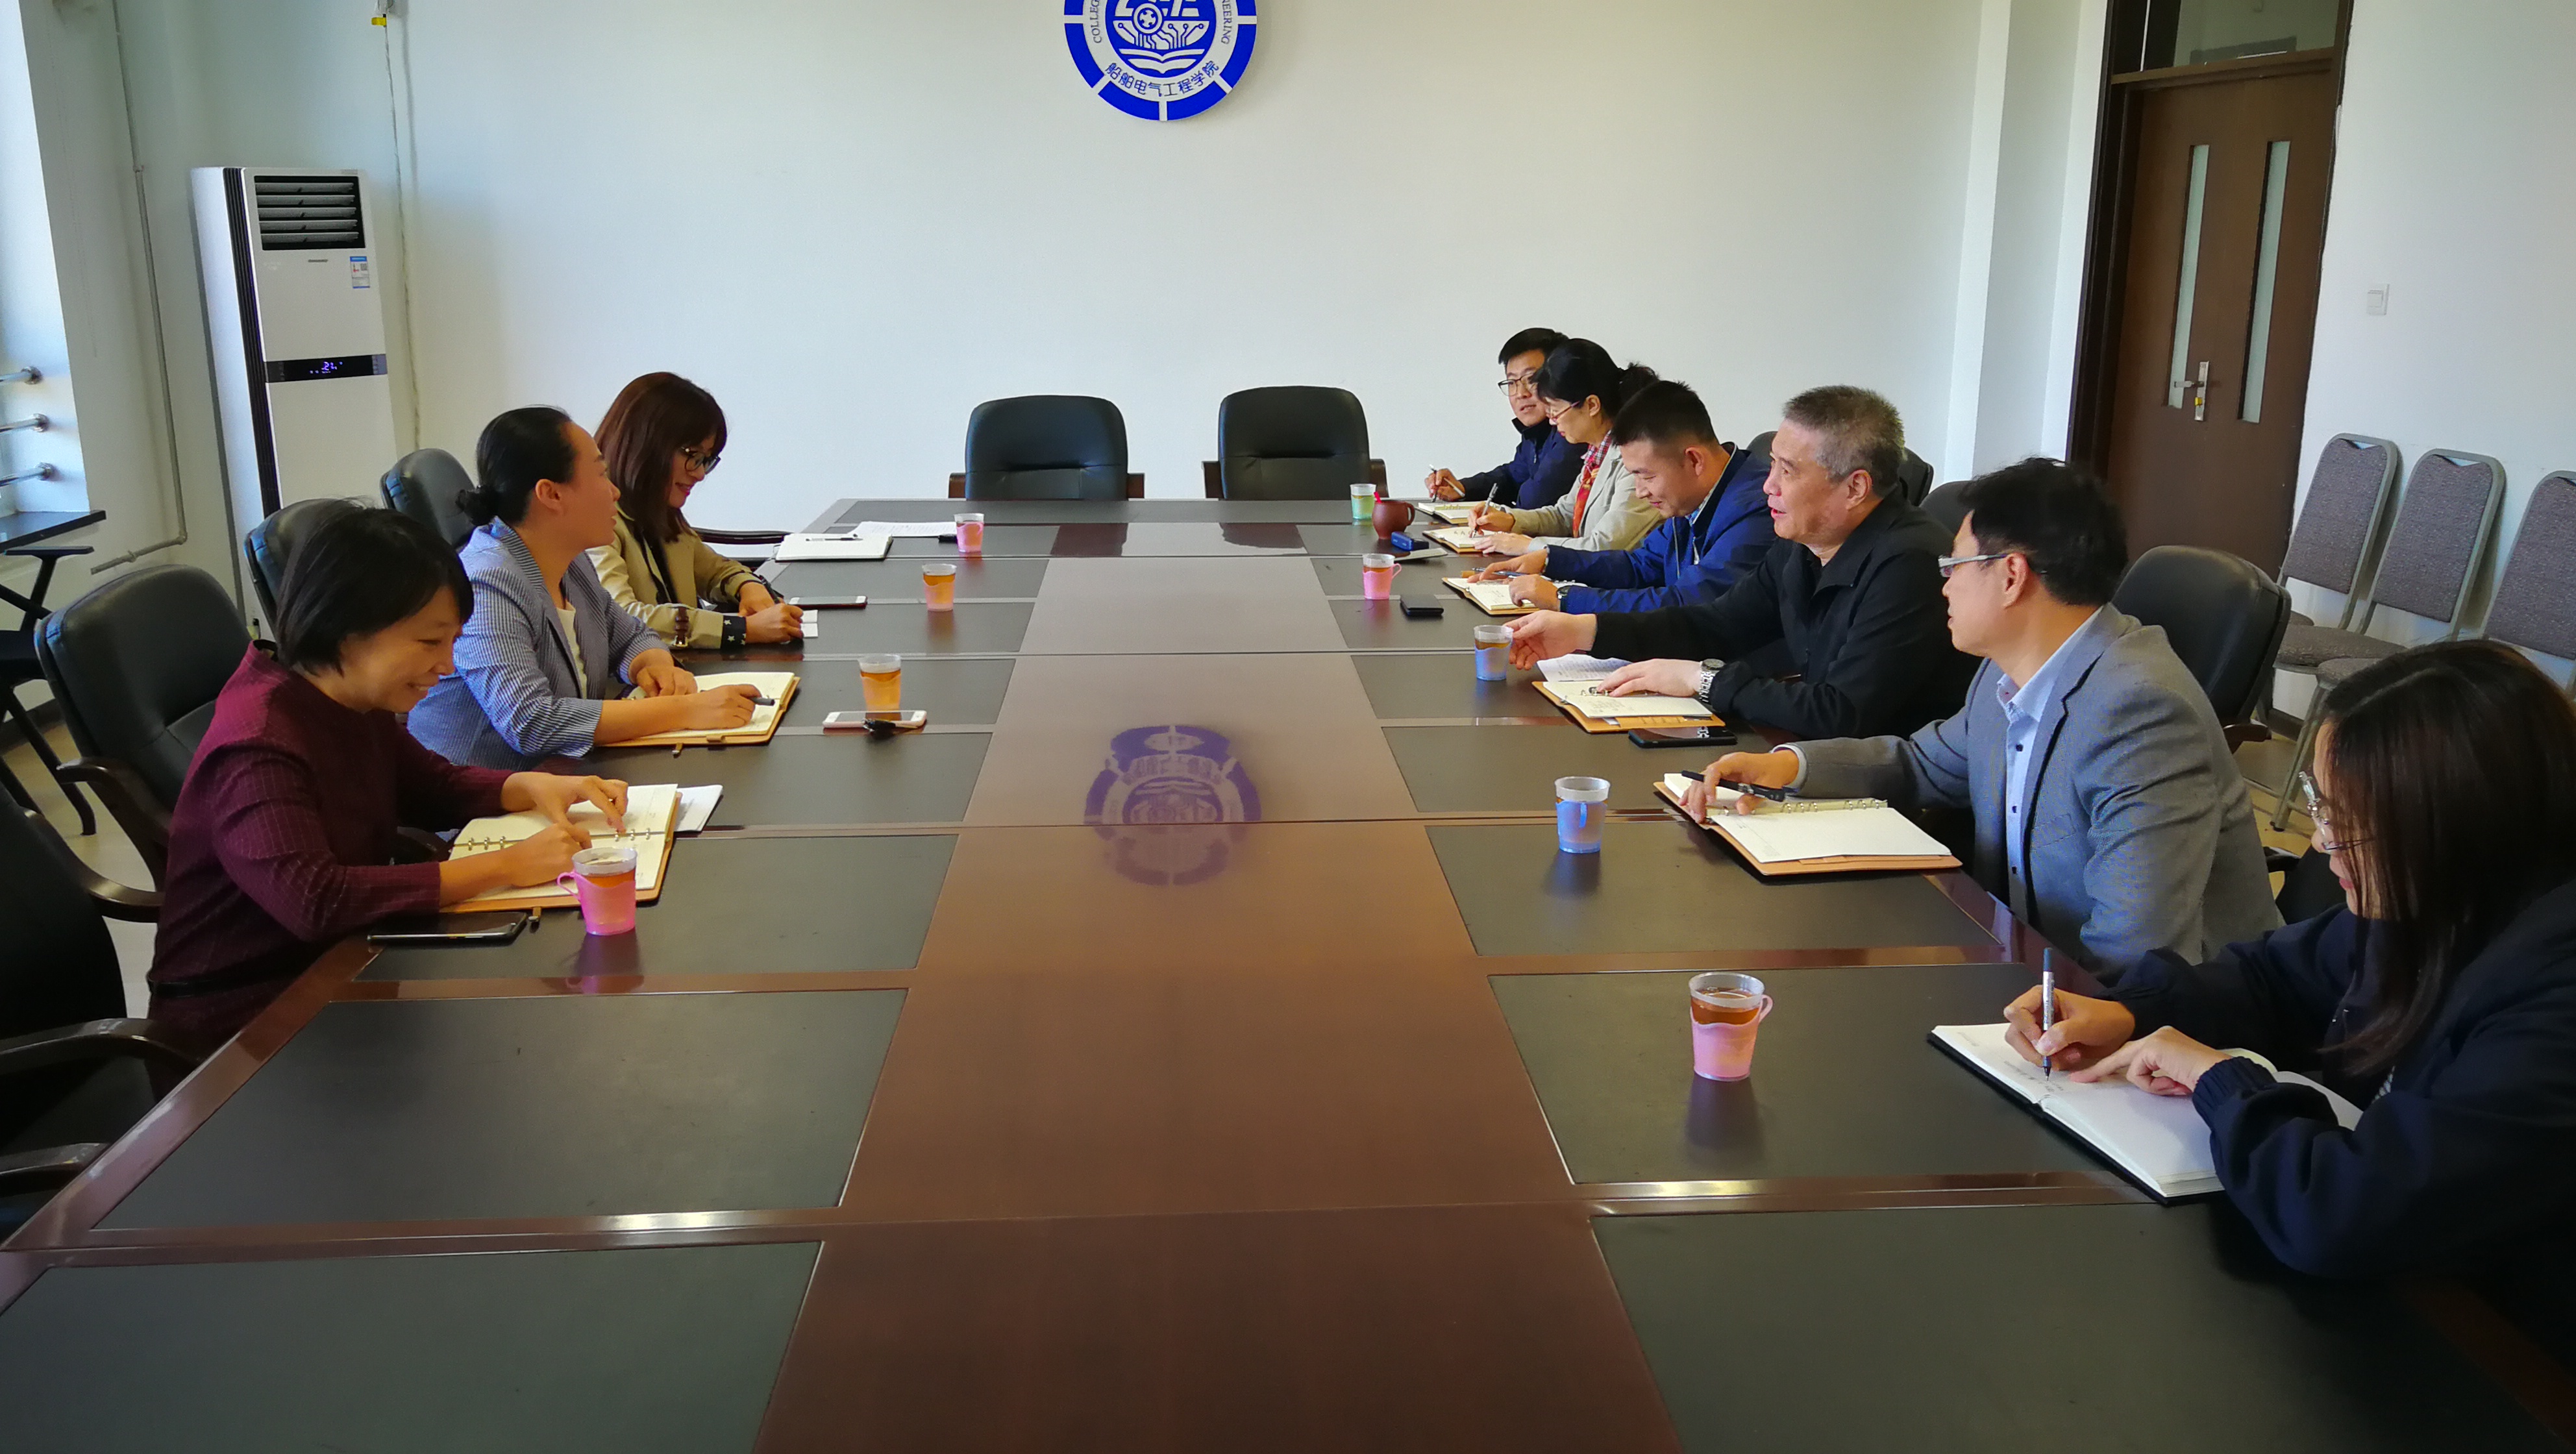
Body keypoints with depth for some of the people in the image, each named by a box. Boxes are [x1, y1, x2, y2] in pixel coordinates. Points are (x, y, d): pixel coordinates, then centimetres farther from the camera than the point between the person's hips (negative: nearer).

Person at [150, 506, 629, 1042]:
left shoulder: (360, 710, 2)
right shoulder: (259, 746, -25)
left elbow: (439, 786, 19)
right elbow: (315, 900, -38)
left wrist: (530, 787, -4)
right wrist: (504, 866, -34)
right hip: (239, 1013, -8)